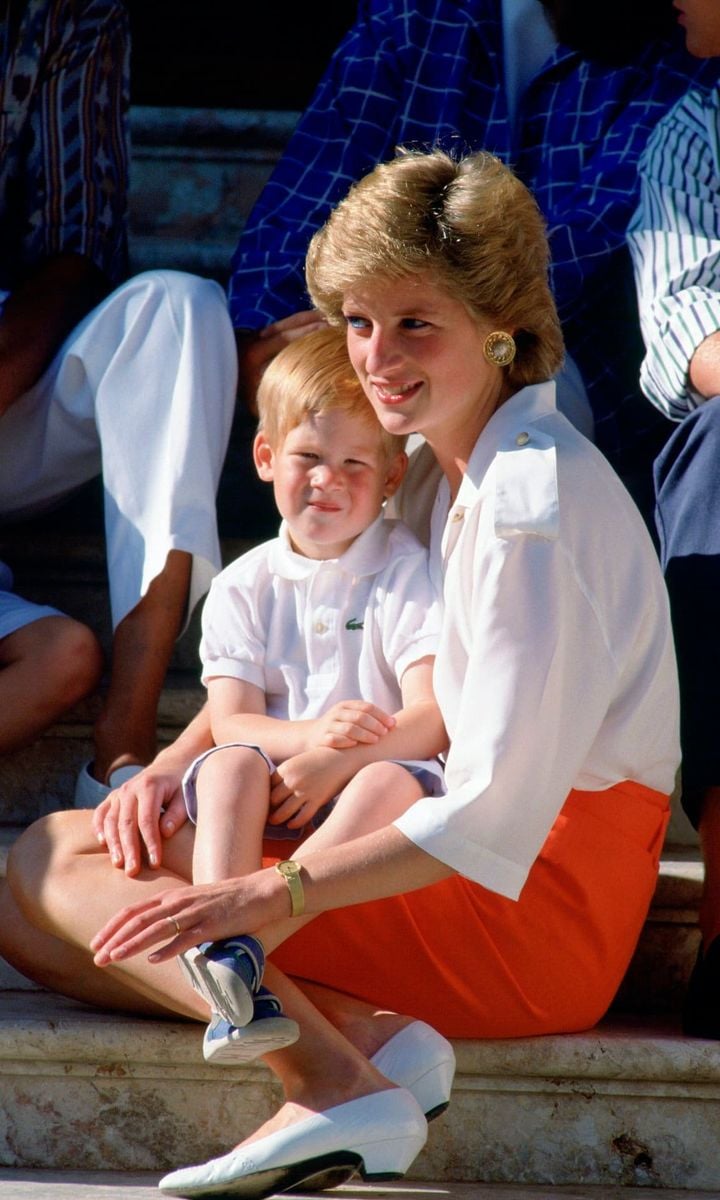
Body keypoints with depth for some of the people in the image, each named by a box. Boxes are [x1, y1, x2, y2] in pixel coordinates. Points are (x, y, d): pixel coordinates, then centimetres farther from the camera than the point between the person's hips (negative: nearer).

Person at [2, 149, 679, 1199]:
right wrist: (175, 764, 4)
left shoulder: (535, 503, -18)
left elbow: (495, 818, -24)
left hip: (535, 906, -10)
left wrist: (267, 893, -26)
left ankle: (333, 1077, -31)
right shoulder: (443, 466, 13)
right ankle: (369, 1029, -19)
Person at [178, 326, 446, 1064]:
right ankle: (224, 950, -48)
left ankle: (249, 940, -50)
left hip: (368, 788, -2)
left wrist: (337, 760, -24)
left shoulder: (411, 574, 4)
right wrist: (311, 735, -22)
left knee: (390, 782, -34)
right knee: (232, 764, -29)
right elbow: (232, 723, 0)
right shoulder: (244, 587, 11)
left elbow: (433, 721, -7)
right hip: (268, 808, 2)